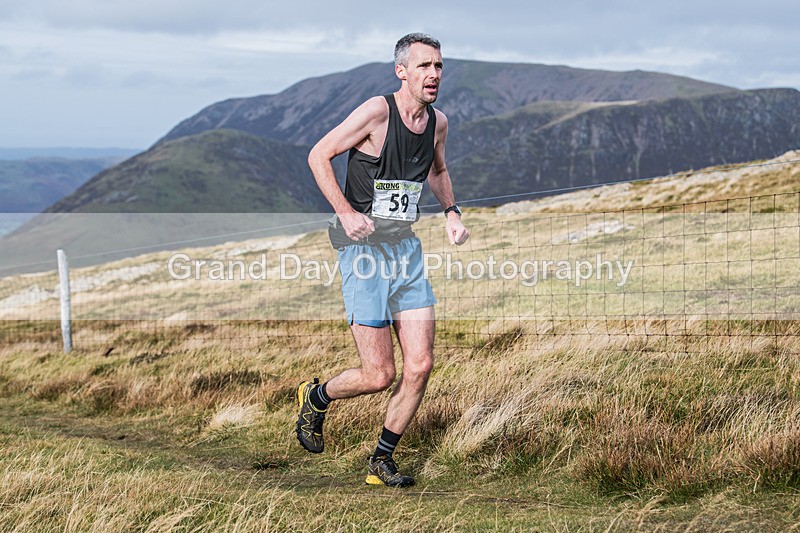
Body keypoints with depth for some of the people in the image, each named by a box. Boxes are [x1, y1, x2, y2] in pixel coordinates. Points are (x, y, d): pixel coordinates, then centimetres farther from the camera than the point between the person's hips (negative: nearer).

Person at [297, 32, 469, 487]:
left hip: (407, 247, 6)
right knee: (380, 375, -7)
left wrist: (451, 211, 11)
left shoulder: (438, 122, 6)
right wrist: (346, 211, -19)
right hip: (365, 249, -6)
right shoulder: (377, 112, -15)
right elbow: (319, 156, -10)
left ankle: (382, 462, 14)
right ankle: (317, 397, 25)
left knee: (420, 366, -2)